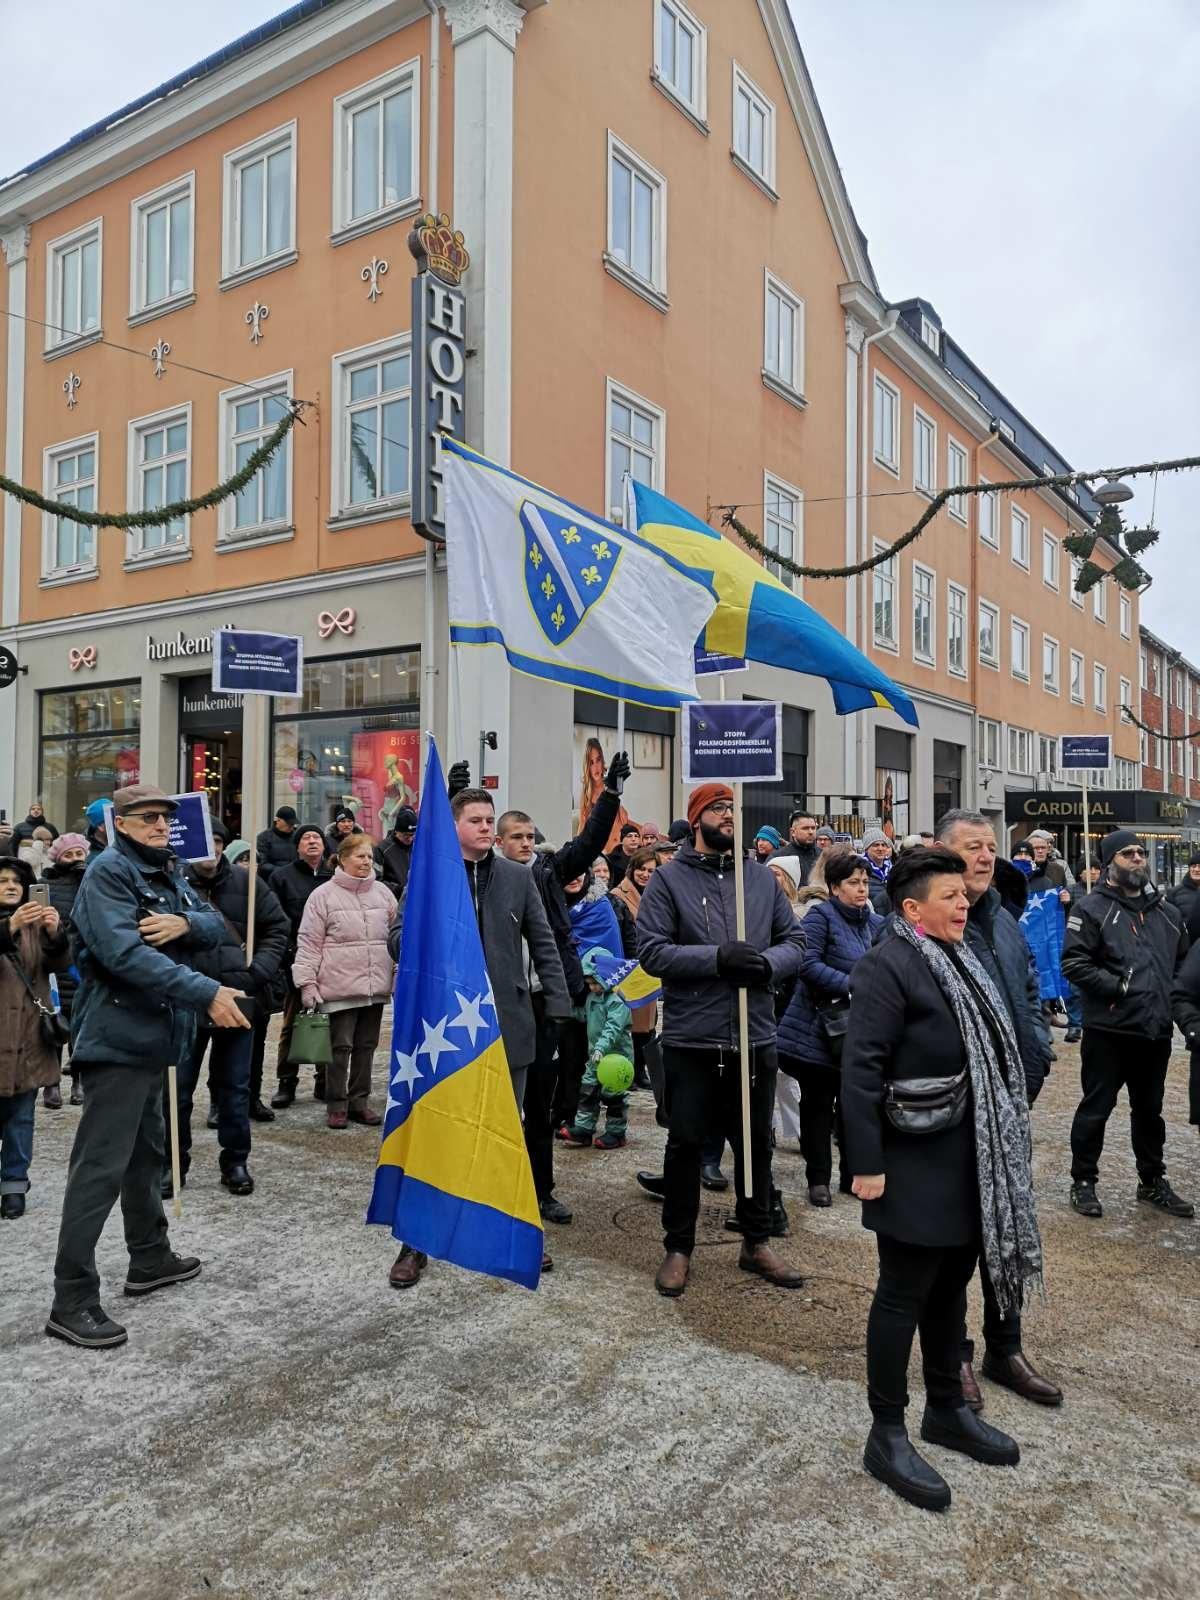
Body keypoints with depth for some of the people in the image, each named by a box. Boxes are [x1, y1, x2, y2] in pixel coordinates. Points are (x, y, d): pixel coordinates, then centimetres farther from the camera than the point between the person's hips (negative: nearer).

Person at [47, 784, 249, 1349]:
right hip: (118, 1038, -9)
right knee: (100, 1166, -6)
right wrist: (206, 993, -30)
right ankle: (72, 1301, 1)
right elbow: (125, 952, -27)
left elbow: (214, 927, 9)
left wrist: (184, 923, -16)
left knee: (146, 1151, 20)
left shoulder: (168, 872, 14)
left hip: (151, 1037, 10)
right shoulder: (109, 871, -14)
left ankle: (150, 1259, 34)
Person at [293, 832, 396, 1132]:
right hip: (340, 985, -4)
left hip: (376, 985, 4)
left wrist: (401, 974, 10)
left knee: (366, 1045, 12)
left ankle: (360, 1101, 23)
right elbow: (309, 942, -3)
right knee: (341, 1046, 1)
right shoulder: (323, 895, -3)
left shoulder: (383, 892, 10)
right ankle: (336, 1105, 14)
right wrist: (307, 983, -7)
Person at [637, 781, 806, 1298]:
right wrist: (717, 957, -22)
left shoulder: (762, 877, 7)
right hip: (691, 1040, -3)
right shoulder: (669, 878, -5)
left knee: (756, 1141, 16)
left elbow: (794, 941, 8)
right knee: (685, 1144, 9)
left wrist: (767, 963, -14)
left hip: (756, 1037, 4)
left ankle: (757, 1242, 35)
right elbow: (651, 951, -13)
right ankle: (678, 1247, 26)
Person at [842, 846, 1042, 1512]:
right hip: (916, 1167, -8)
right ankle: (887, 1435, 18)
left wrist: (1000, 1150, 17)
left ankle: (947, 1408, 37)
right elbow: (859, 1069, -21)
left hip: (969, 1163, 9)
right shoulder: (888, 965, -17)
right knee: (904, 1296, 3)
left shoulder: (960, 959, 11)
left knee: (951, 1286, 20)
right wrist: (867, 1164, -22)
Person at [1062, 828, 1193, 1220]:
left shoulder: (1166, 912, 13)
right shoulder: (1092, 908, -7)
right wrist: (1116, 987, -19)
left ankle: (1153, 1181, 33)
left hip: (1156, 1031, 6)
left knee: (1150, 1110, 19)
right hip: (1108, 1030, -6)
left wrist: (1172, 996, 10)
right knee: (1096, 1108, 4)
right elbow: (1074, 962, -15)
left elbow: (1183, 961, 24)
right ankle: (1083, 1181, 17)